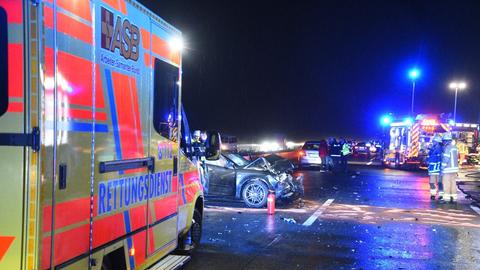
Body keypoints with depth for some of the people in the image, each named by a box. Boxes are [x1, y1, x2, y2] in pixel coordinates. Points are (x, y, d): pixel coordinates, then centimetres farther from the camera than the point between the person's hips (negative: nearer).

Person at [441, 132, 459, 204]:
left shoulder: (447, 148, -16)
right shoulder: (455, 147, 11)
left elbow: (445, 160, -17)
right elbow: (456, 158, 16)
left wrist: (442, 169, -13)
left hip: (447, 169, -8)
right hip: (454, 168, 8)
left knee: (446, 184, -3)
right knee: (453, 183, 11)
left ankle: (446, 198, -1)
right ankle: (454, 198, 13)